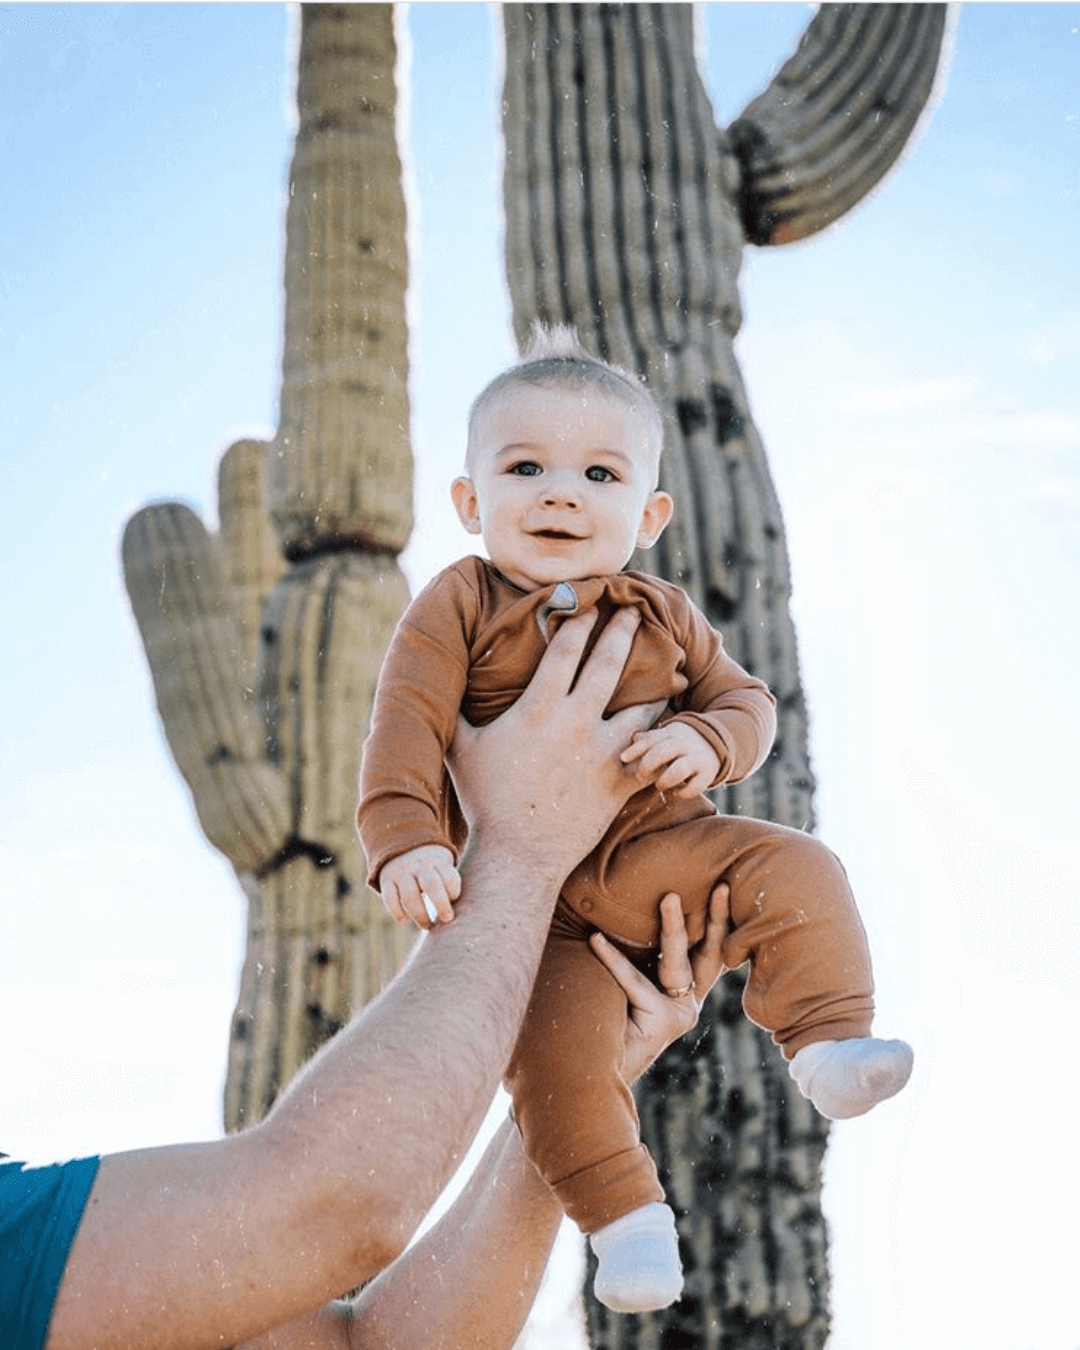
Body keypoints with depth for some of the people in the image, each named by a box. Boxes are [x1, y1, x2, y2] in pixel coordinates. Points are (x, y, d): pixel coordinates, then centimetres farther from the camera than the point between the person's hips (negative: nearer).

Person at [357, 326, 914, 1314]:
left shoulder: (662, 615, 6)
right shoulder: (457, 609, -4)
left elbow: (746, 698, 10)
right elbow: (407, 723, -13)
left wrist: (707, 740, -15)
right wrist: (407, 841, -27)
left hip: (655, 847, 3)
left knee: (792, 869, -21)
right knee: (554, 1042, -21)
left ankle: (830, 1044, -16)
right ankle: (624, 1212, -7)